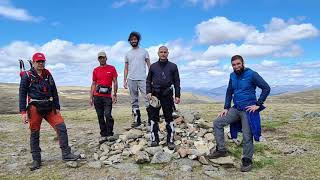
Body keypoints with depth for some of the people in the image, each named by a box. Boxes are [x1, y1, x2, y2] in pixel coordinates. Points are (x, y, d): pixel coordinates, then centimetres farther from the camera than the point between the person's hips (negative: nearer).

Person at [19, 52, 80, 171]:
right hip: (34, 108, -3)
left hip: (49, 107, 4)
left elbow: (54, 92, 15)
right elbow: (22, 94, -2)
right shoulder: (27, 76, 0)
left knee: (61, 127, -6)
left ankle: (66, 154, 1)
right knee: (34, 134, 5)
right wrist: (23, 112, -9)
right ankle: (36, 160, 18)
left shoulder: (48, 75, 12)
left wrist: (57, 108, 11)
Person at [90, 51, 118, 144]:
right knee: (100, 116, 5)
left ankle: (110, 134, 1)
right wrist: (91, 97, 8)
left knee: (107, 115, -14)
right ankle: (103, 135, 14)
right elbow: (93, 84, 14)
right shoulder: (95, 70, 12)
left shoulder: (112, 68, 5)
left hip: (107, 96, -3)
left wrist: (114, 95, -7)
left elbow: (115, 82, 2)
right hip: (97, 96, 3)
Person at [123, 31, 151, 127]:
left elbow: (149, 65, 5)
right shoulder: (128, 53, 15)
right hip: (131, 80, 3)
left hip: (142, 79, -3)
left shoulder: (144, 51, 8)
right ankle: (137, 120, 14)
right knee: (134, 101, 6)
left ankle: (150, 119, -5)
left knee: (147, 98, -11)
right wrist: (124, 81, 7)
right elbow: (126, 68, 15)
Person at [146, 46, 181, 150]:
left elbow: (177, 82, 7)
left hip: (167, 95, -2)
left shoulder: (173, 66, 7)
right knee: (154, 118, 6)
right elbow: (148, 80, 13)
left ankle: (170, 141, 9)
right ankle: (154, 139, 18)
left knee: (169, 118, 1)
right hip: (154, 94, 2)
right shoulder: (153, 66, 11)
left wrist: (177, 96, -1)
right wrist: (148, 92, -1)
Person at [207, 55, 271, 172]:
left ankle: (247, 161, 19)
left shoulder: (252, 74, -10)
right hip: (235, 109, 6)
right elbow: (229, 92, 16)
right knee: (217, 123, -2)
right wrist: (226, 108, 9)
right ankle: (221, 150, 8)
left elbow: (266, 88, -11)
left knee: (247, 137, 0)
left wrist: (258, 104, -13)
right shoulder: (232, 76, 8)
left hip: (248, 110, -6)